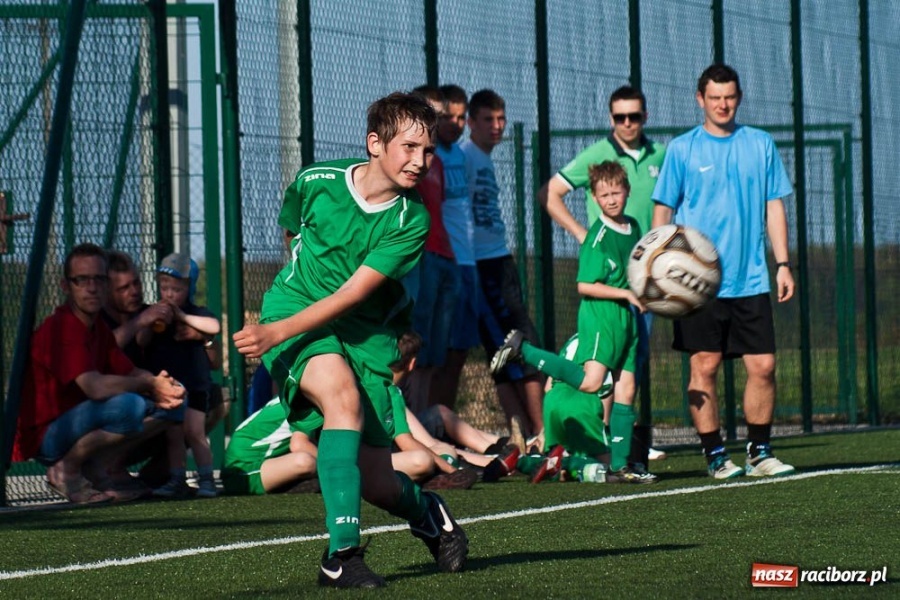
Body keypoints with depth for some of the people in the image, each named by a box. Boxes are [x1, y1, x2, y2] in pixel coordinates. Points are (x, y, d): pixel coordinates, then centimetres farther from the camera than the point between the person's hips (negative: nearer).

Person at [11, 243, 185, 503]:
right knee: (128, 405, -33)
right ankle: (67, 470, -13)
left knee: (171, 402, 3)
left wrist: (163, 387, -16)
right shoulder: (59, 328, -20)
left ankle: (98, 465, 1)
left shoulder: (98, 328, 11)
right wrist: (150, 384, -19)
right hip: (45, 439, -9)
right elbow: (95, 387, -32)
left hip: (81, 428, 9)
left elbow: (131, 374, 7)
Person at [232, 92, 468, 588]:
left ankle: (427, 514, 35)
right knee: (343, 395, -33)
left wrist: (279, 332, -30)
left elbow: (353, 294, -20)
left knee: (375, 481, -4)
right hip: (293, 310, 0)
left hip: (366, 333, 1)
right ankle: (342, 552, -36)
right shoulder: (315, 183, -8)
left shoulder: (410, 222, -14)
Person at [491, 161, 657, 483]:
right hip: (599, 314, -8)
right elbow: (584, 285, -16)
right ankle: (522, 349, -9)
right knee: (590, 381, -21)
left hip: (626, 315, 8)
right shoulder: (598, 236, -12)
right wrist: (626, 293, -16)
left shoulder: (633, 228, 12)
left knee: (626, 389, 6)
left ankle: (620, 465, 10)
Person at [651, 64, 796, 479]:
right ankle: (715, 456, 5)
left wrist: (782, 264, 5)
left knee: (763, 365, 0)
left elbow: (774, 207, 12)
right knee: (705, 366, -3)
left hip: (751, 280, 2)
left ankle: (759, 453, 11)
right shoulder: (682, 149, 3)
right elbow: (663, 211, 4)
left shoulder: (761, 145, 9)